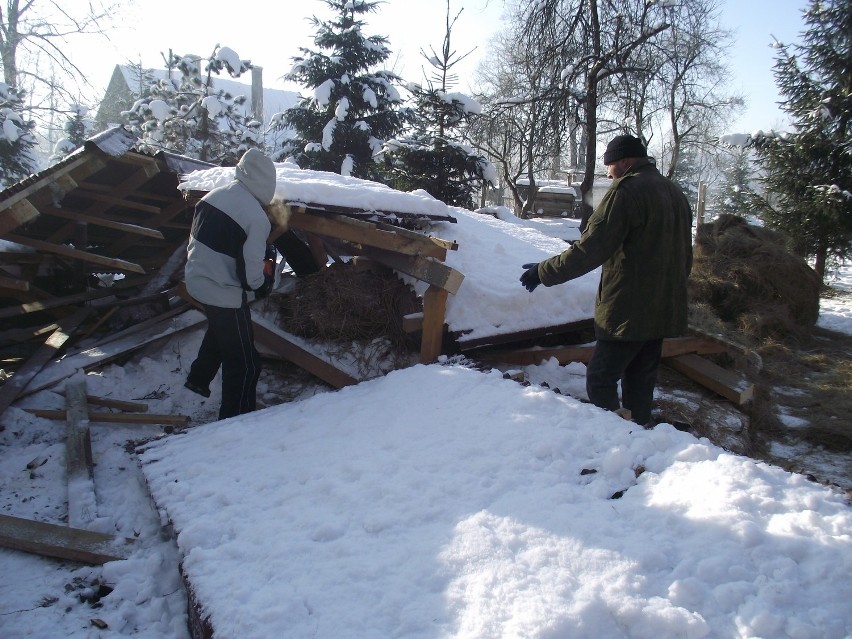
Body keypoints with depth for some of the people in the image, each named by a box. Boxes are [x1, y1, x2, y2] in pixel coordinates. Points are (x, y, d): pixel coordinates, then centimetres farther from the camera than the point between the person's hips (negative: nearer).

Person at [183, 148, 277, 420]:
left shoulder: (213, 196, -2)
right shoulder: (256, 218, -24)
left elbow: (196, 239, 10)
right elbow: (250, 273, -23)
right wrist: (264, 283, -2)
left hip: (196, 281, 8)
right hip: (225, 295, -8)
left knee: (219, 329, 37)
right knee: (245, 364, 7)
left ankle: (198, 377, 53)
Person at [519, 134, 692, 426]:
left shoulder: (626, 191, -14)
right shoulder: (676, 193, 14)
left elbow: (590, 250, -20)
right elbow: (686, 257, 22)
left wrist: (544, 272, -12)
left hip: (627, 311, -9)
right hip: (664, 311, 9)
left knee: (600, 380, 0)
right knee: (640, 381, 15)